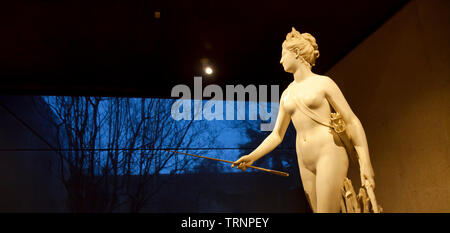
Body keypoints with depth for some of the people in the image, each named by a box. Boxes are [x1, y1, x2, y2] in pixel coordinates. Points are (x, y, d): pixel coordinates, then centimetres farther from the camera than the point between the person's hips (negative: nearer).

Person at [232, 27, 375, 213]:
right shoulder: (287, 94, 15)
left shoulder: (323, 83, 0)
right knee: (316, 209, 6)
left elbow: (352, 121, -2)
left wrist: (365, 163, -10)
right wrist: (252, 157, 2)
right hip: (305, 162, 5)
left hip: (329, 154, -5)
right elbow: (277, 134, 16)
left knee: (327, 210, -13)